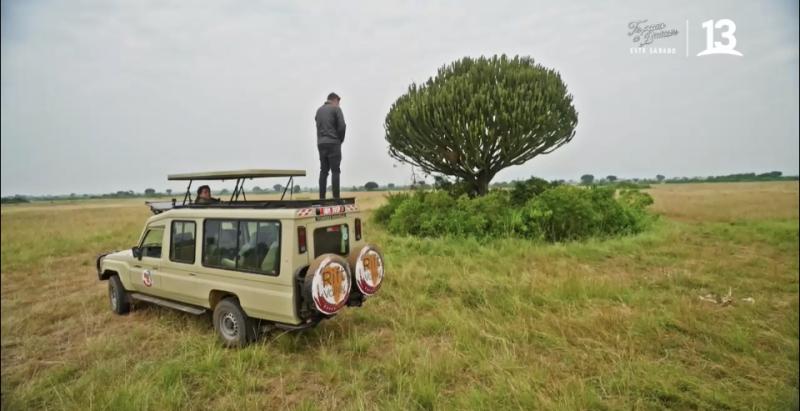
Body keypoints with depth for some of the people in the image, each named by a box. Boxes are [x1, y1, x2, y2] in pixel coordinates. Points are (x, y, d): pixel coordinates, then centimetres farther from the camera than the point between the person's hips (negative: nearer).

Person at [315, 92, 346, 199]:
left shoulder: (319, 110, 18)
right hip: (333, 143, -6)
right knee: (335, 171, -5)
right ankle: (336, 197, -9)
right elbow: (342, 126, -9)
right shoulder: (336, 109, -1)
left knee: (323, 171, 7)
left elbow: (318, 126, 15)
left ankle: (322, 197, 4)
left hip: (321, 143, 6)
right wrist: (340, 140, 5)